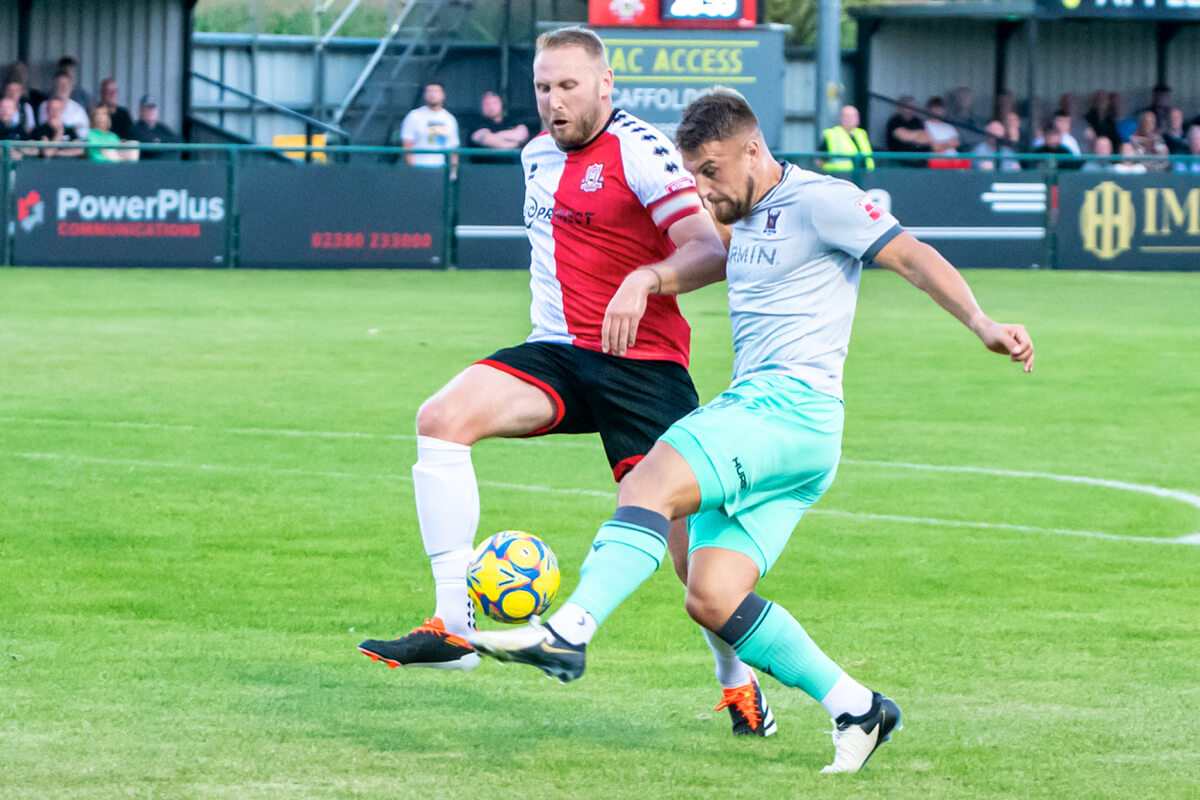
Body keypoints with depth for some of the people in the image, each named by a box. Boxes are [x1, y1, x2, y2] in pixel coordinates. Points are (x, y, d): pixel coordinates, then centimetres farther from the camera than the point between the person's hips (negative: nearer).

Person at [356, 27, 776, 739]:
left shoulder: (638, 152, -10)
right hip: (557, 353, 7)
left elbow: (711, 252, -19)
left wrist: (645, 279, -35)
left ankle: (739, 684, 16)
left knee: (684, 521, -8)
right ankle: (454, 626, -20)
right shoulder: (539, 155, 15)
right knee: (442, 419, -18)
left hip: (641, 361, -6)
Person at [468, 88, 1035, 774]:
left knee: (650, 482, -28)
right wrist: (656, 274, 24)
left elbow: (915, 258, -9)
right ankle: (857, 710, 0)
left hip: (793, 408, -9)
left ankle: (567, 632, -41)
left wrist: (980, 323, -23)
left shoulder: (819, 200, -3)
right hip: (750, 407, 9)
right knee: (712, 599, -4)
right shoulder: (749, 215, 22)